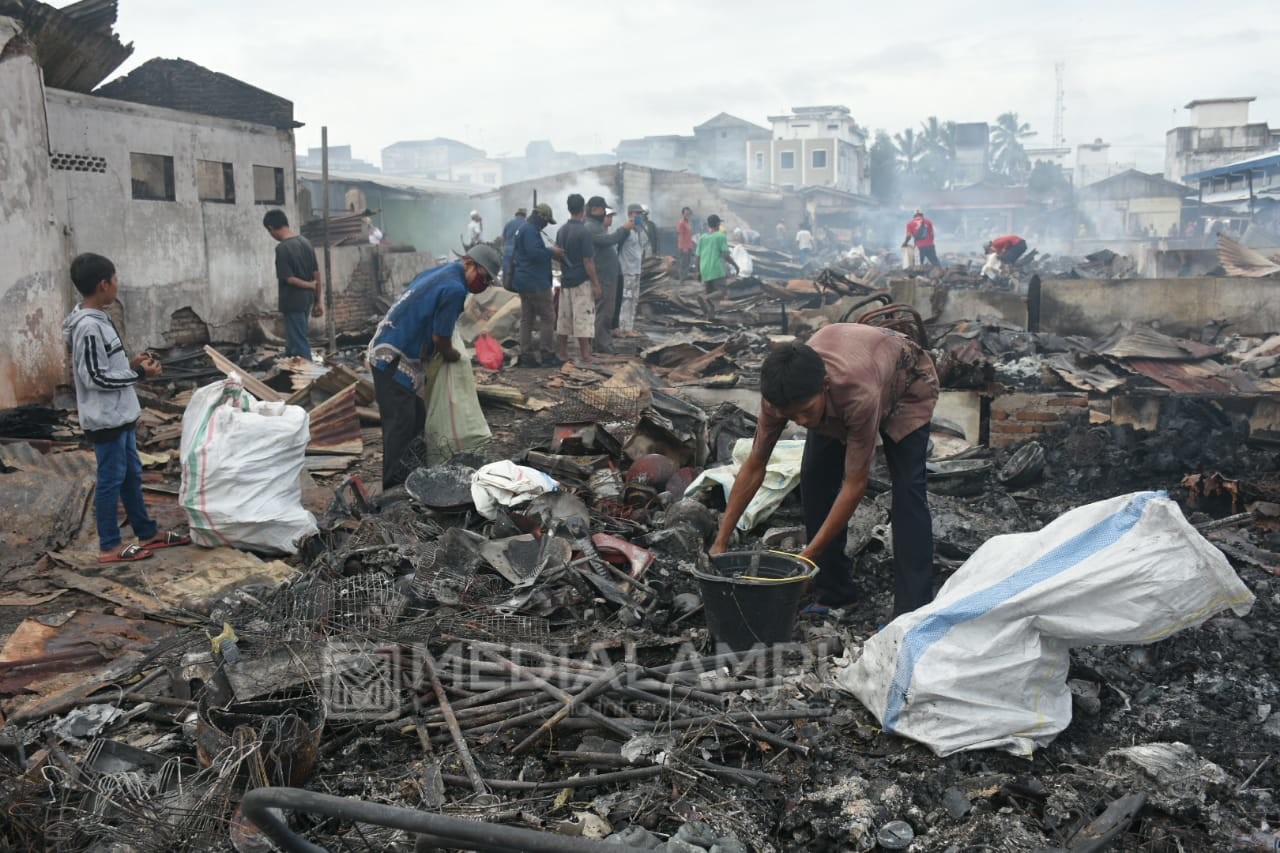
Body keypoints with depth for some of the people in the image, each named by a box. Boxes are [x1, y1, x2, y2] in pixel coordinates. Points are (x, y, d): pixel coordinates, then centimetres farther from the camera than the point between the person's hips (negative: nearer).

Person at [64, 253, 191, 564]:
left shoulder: (96, 319, 9)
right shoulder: (88, 327, -22)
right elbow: (96, 377, -22)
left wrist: (130, 363, 5)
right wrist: (139, 374, -15)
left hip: (119, 415, 10)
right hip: (105, 419, -10)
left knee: (131, 474, 17)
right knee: (111, 480, 0)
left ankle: (147, 532, 29)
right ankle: (109, 546, 11)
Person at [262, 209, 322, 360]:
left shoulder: (282, 248, -18)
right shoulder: (305, 241, 5)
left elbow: (289, 278, -19)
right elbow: (316, 274, 7)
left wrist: (309, 285, -2)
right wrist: (317, 302, 12)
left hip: (293, 302, -8)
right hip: (306, 300, 8)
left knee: (299, 343, -1)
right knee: (293, 340, 20)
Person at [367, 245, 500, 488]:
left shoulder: (440, 272, 13)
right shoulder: (455, 289, -17)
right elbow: (440, 338, -14)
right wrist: (453, 356, 7)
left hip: (385, 352, 10)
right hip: (394, 359, -10)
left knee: (416, 419, 16)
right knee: (400, 423, -5)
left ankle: (394, 464, 26)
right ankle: (386, 480, 0)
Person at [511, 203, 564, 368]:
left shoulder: (523, 229, 18)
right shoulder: (530, 230, -16)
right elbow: (535, 252, -27)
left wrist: (549, 252, 12)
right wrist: (552, 252, -13)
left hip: (524, 281, 11)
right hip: (535, 282, -11)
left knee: (527, 319, 9)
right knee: (548, 317, -5)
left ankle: (526, 356, 10)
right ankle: (547, 355, -4)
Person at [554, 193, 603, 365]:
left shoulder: (561, 231, 6)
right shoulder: (583, 232, -16)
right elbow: (588, 261, -17)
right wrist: (596, 284, -13)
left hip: (565, 280, 7)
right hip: (582, 282, -7)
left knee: (564, 319, 12)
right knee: (583, 320, -5)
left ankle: (563, 353, 18)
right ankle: (586, 357, -4)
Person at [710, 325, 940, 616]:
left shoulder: (858, 395, -47)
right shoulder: (781, 392, -32)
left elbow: (855, 484, -38)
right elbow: (754, 467, -20)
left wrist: (809, 555, -36)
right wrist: (720, 542, -21)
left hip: (906, 386, -5)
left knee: (907, 491, -19)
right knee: (814, 478, -5)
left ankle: (913, 608, -14)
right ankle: (834, 591, 8)